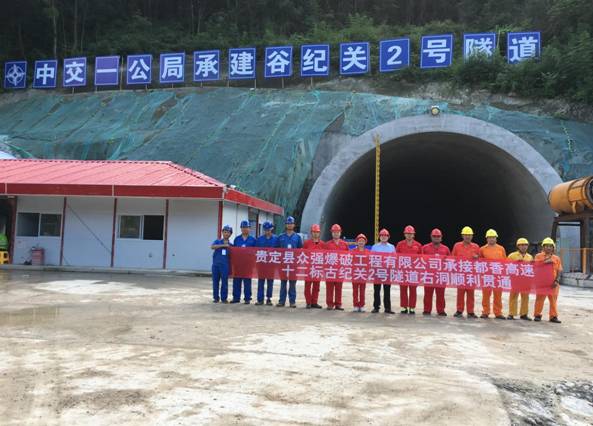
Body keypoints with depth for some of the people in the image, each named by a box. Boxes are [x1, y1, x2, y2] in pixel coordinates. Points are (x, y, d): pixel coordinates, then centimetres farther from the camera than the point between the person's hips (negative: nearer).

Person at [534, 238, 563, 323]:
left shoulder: (556, 258, 8)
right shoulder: (538, 256, 3)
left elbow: (559, 271, 4)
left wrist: (557, 281, -8)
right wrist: (545, 262, -15)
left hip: (553, 283, 2)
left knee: (553, 299, 5)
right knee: (540, 299, 4)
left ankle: (553, 316, 12)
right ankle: (537, 315, 12)